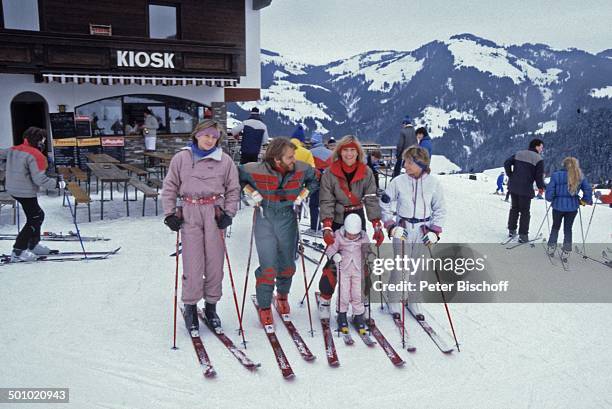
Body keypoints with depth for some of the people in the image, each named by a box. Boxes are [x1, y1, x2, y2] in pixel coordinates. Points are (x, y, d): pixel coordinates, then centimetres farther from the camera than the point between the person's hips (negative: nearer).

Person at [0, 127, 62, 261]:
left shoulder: (13, 150, 7)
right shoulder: (35, 155, -19)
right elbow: (40, 179, -23)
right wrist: (58, 184, -15)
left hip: (12, 189, 10)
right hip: (26, 193, -9)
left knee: (38, 215, 23)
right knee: (34, 220, 2)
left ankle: (33, 245, 33)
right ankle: (18, 252, 1)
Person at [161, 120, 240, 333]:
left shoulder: (225, 160, 5)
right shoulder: (181, 158, 5)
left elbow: (233, 189, 9)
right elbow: (170, 187, 9)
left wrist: (228, 213, 0)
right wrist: (170, 214, 3)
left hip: (215, 212, 1)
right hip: (189, 213, -1)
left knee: (215, 262, 4)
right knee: (193, 263, -3)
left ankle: (211, 306, 20)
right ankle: (190, 307, 12)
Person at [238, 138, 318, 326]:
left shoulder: (301, 169, -9)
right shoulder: (257, 170, -17)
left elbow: (315, 180, 11)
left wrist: (302, 195, 0)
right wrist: (251, 192, -7)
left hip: (288, 219, 3)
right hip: (265, 219, -3)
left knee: (287, 264, 12)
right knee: (268, 267, -8)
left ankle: (282, 295, 41)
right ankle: (264, 307, 10)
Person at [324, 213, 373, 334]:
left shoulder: (363, 236, -3)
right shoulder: (338, 235, -11)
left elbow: (367, 250, 10)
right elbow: (331, 248, -10)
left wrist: (370, 255, -9)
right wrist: (334, 255, -29)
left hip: (358, 269, 2)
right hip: (343, 269, -2)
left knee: (358, 294, 3)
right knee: (343, 293, -1)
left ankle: (359, 316, 20)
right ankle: (342, 315, 21)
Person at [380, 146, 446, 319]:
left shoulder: (433, 183, -4)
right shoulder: (398, 182, -8)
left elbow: (440, 210, 6)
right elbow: (385, 205, 2)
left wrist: (435, 231, -3)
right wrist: (391, 226, -7)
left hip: (424, 232, 2)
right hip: (402, 230, -1)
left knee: (419, 268, 8)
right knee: (400, 267, -1)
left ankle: (414, 301, 27)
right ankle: (393, 301, 19)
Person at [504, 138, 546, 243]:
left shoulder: (518, 154, 9)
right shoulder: (539, 159, -6)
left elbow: (507, 163, 2)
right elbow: (539, 176, -9)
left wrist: (511, 176, 10)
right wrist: (541, 187, 8)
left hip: (513, 187, 5)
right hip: (526, 189, -5)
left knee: (514, 208, 19)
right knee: (525, 212, 5)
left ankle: (511, 230, 24)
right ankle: (523, 235, 4)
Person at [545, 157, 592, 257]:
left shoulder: (556, 175, -10)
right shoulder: (580, 177, -1)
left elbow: (550, 191, -12)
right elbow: (588, 190, -2)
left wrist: (550, 199, 6)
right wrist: (584, 201, 12)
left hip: (558, 206, -2)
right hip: (573, 207, 2)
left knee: (555, 227, 20)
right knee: (568, 228, 15)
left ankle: (551, 247, 17)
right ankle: (566, 251, 15)